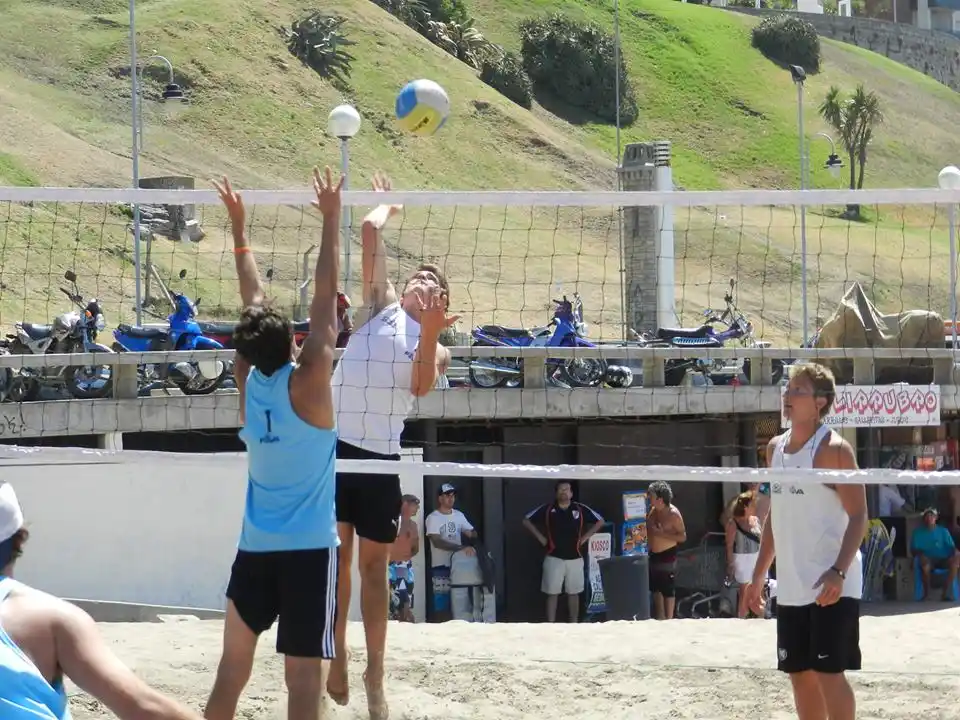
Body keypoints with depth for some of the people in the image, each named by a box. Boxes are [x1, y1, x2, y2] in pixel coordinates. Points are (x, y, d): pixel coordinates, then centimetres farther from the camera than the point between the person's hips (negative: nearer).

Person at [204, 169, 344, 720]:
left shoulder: (248, 382, 1)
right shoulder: (308, 383, -11)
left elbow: (254, 301, 11)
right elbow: (325, 299, -8)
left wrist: (240, 227, 19)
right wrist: (331, 220, -3)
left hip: (255, 547, 5)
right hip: (310, 549, -5)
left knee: (234, 664, 15)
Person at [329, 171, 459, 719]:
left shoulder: (437, 349, 11)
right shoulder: (382, 307, 10)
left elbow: (423, 385, -11)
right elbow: (370, 232, 4)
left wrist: (430, 333, -22)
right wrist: (387, 207, 22)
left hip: (381, 455, 1)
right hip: (336, 444, -1)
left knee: (374, 565, 6)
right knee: (337, 555, 2)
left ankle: (375, 675, 12)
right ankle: (337, 659, 12)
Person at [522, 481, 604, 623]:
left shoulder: (581, 509, 1)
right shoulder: (547, 509, -1)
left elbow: (599, 521, 11)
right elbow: (527, 521, 5)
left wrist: (585, 537, 3)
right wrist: (541, 538, 0)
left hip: (575, 558, 1)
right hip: (554, 558, -1)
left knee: (573, 593, 8)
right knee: (552, 593, 0)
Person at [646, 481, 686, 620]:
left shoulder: (673, 514, -16)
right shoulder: (652, 511, 4)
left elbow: (683, 537, -16)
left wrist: (662, 534, -24)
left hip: (667, 556, -7)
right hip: (653, 555, 7)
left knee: (668, 590, -1)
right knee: (656, 589, 13)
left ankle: (669, 619, 7)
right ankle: (660, 618, 23)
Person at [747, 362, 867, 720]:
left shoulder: (832, 449, -11)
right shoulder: (776, 448, 12)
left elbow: (858, 515, -14)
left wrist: (839, 572, -26)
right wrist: (758, 575, 18)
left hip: (830, 586, -8)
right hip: (791, 586, 8)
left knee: (828, 673, -9)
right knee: (799, 673, 10)